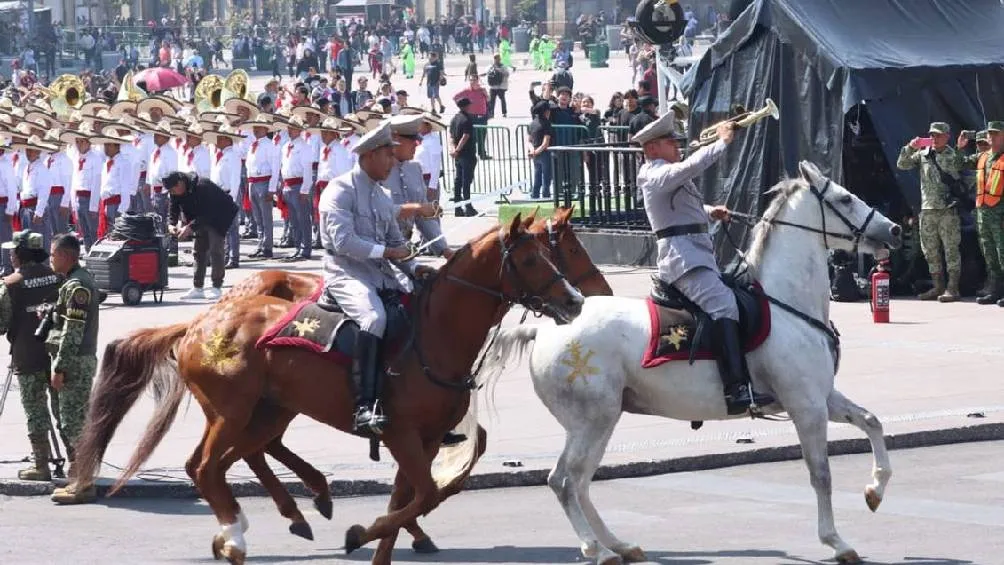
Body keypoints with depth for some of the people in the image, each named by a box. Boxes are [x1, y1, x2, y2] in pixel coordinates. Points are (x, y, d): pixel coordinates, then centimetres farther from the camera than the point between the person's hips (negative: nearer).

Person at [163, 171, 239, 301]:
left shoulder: (202, 186, -34)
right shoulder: (176, 192, -11)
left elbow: (206, 213, -35)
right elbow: (173, 211, -3)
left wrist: (191, 227, -42)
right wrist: (171, 224, -24)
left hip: (219, 216, -8)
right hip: (203, 219, 8)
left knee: (215, 249, -14)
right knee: (199, 251, 7)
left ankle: (217, 288, -9)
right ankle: (197, 288, 12)